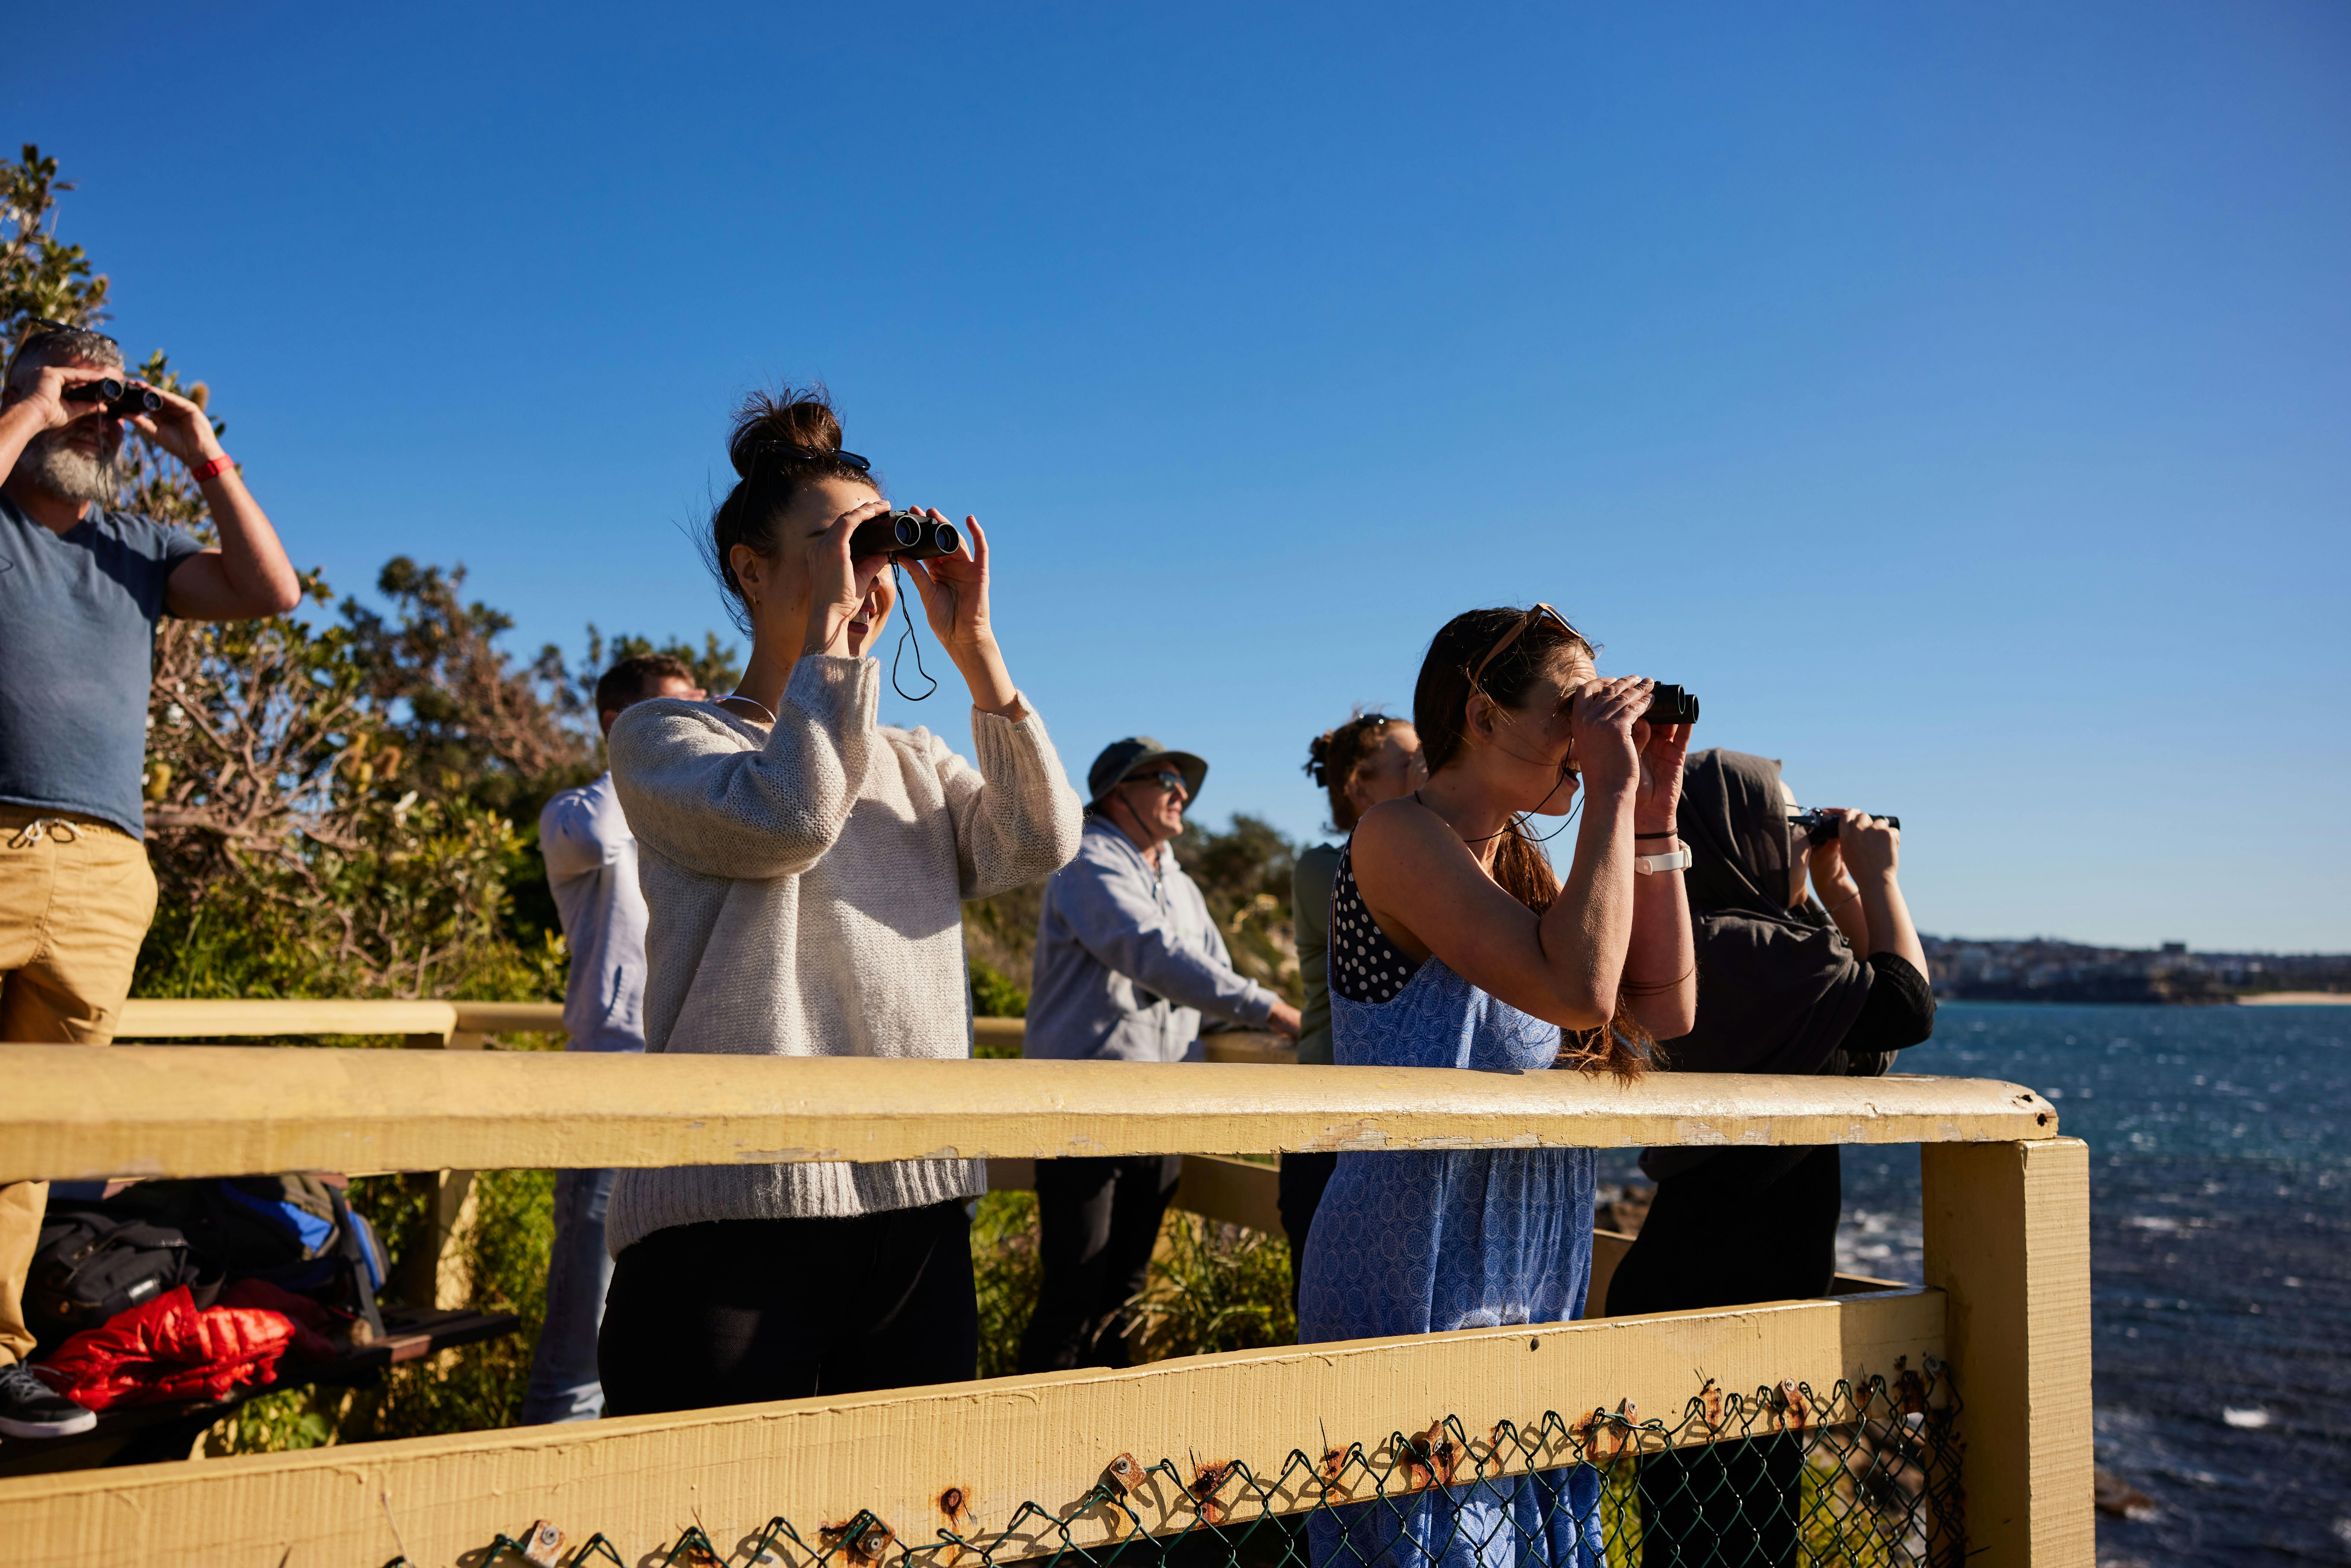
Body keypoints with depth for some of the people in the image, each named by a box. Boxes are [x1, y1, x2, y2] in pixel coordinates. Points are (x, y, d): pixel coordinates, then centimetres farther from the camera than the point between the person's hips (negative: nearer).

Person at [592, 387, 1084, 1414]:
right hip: (737, 1216, -5)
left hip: (921, 1214, 5)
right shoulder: (662, 736, 3)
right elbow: (788, 820, -18)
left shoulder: (914, 762, 17)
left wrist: (974, 648, -2)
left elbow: (1040, 846, -1)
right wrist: (828, 626, -10)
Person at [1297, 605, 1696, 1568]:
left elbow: (1665, 1008, 10)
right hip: (1416, 1292, -8)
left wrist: (1653, 818, 6)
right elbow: (1576, 986, -26)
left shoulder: (1518, 865, 12)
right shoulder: (1399, 837, -14)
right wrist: (1613, 791, -18)